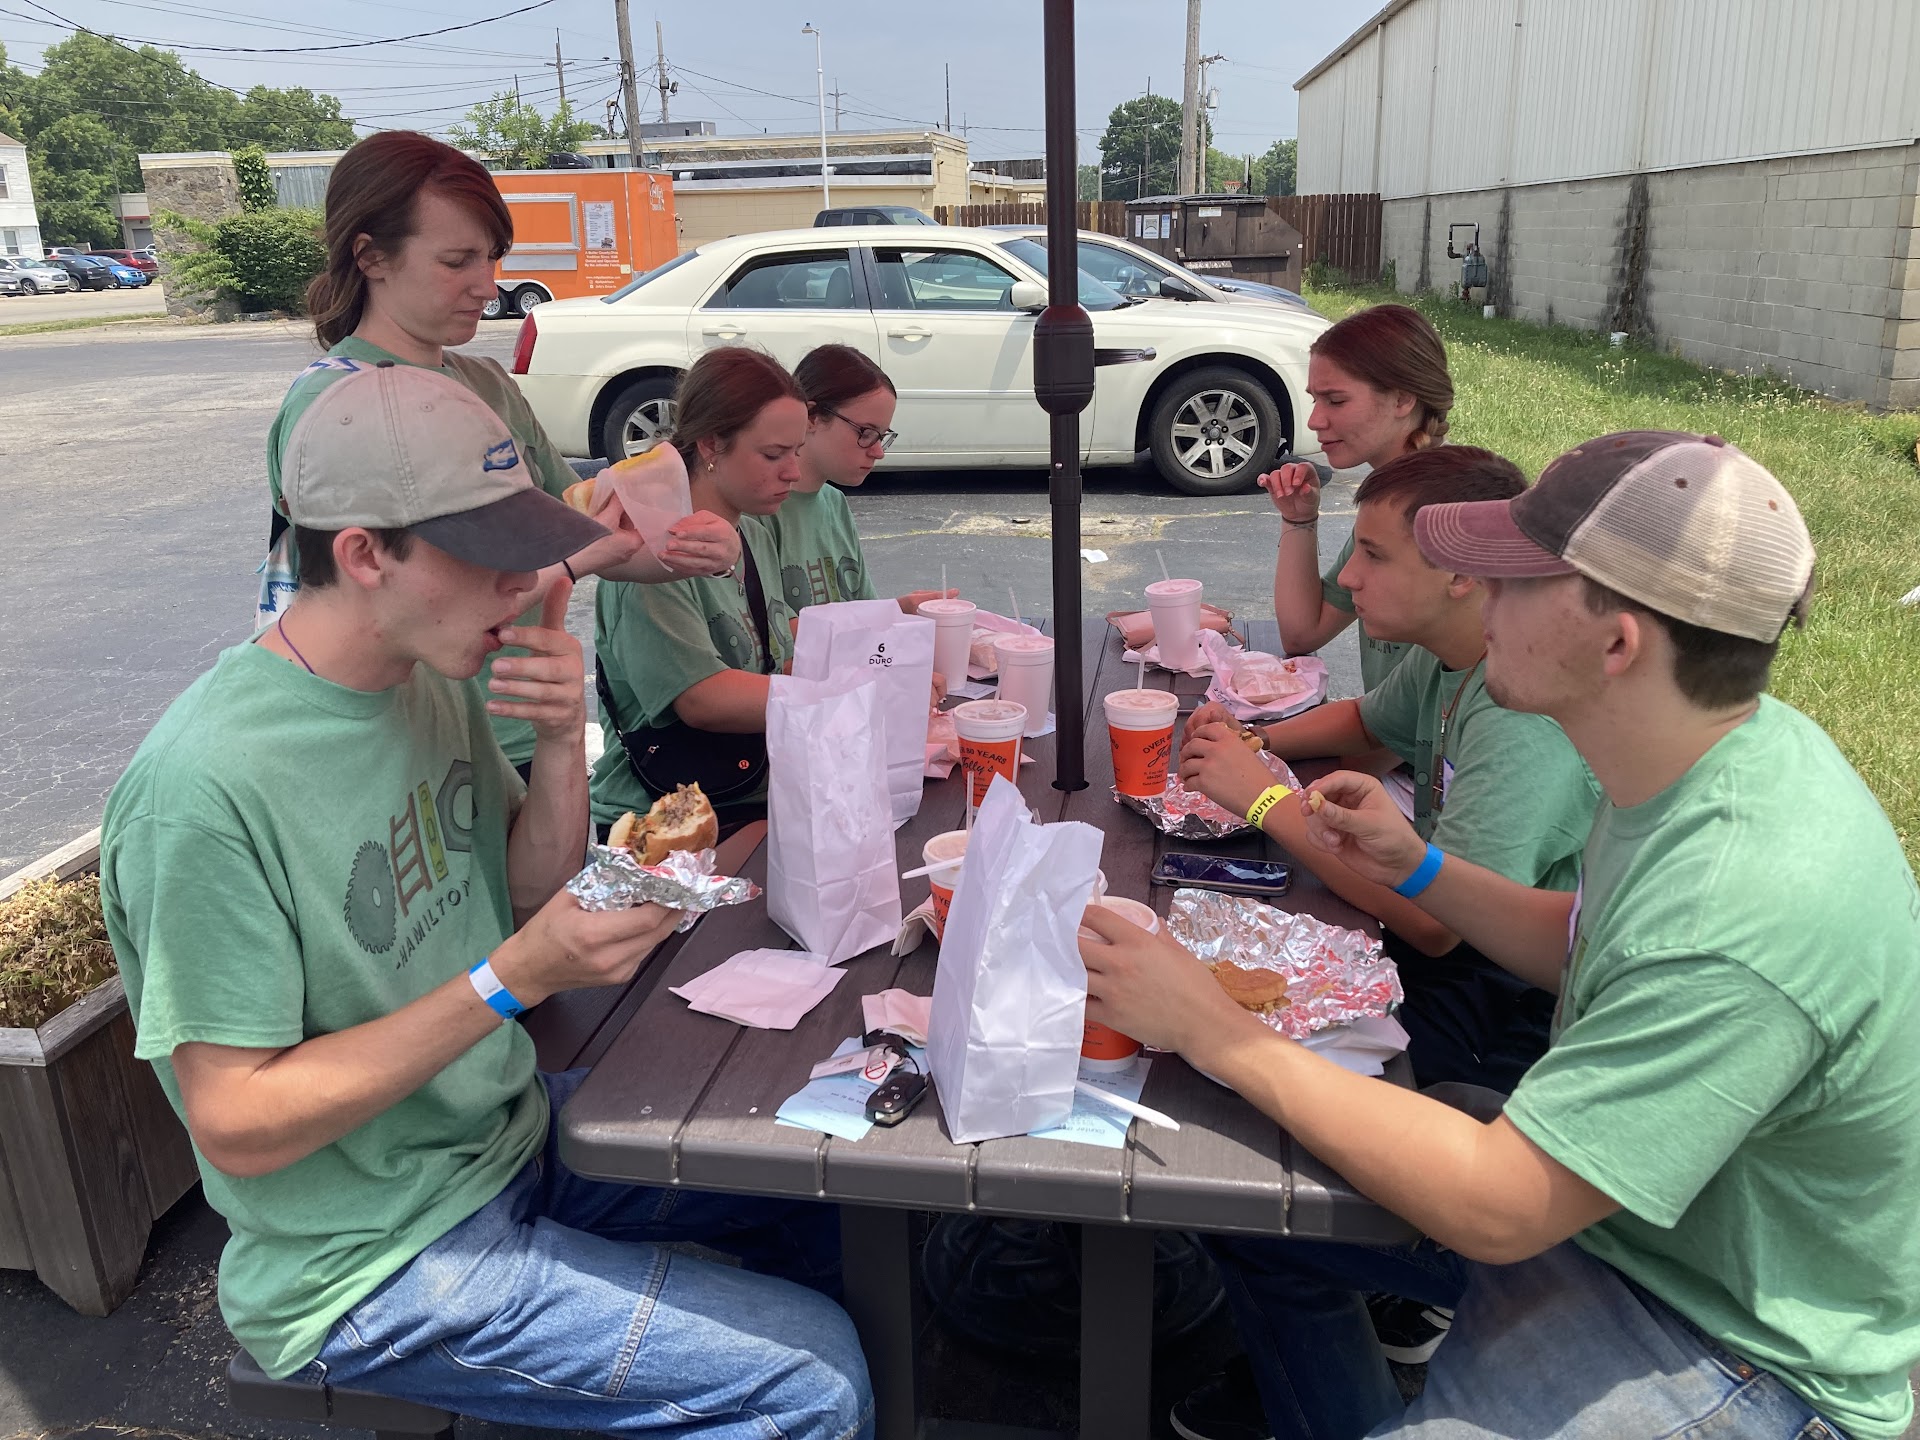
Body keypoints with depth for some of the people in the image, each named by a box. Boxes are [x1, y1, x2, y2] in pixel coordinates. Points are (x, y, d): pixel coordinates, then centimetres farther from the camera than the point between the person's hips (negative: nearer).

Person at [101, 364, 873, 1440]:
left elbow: (535, 900, 5)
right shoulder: (209, 784, -28)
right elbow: (237, 1128, -23)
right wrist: (512, 979, -29)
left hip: (512, 1132, 8)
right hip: (373, 1259, -8)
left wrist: (563, 743, -13)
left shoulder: (436, 676, -3)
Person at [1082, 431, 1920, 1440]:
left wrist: (1215, 1032, -27)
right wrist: (1415, 866, -2)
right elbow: (1593, 953, 11)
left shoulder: (1753, 904, -36)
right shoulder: (1723, 748, -7)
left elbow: (1494, 1208, -31)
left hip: (1737, 1350, -8)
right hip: (1613, 1185, 8)